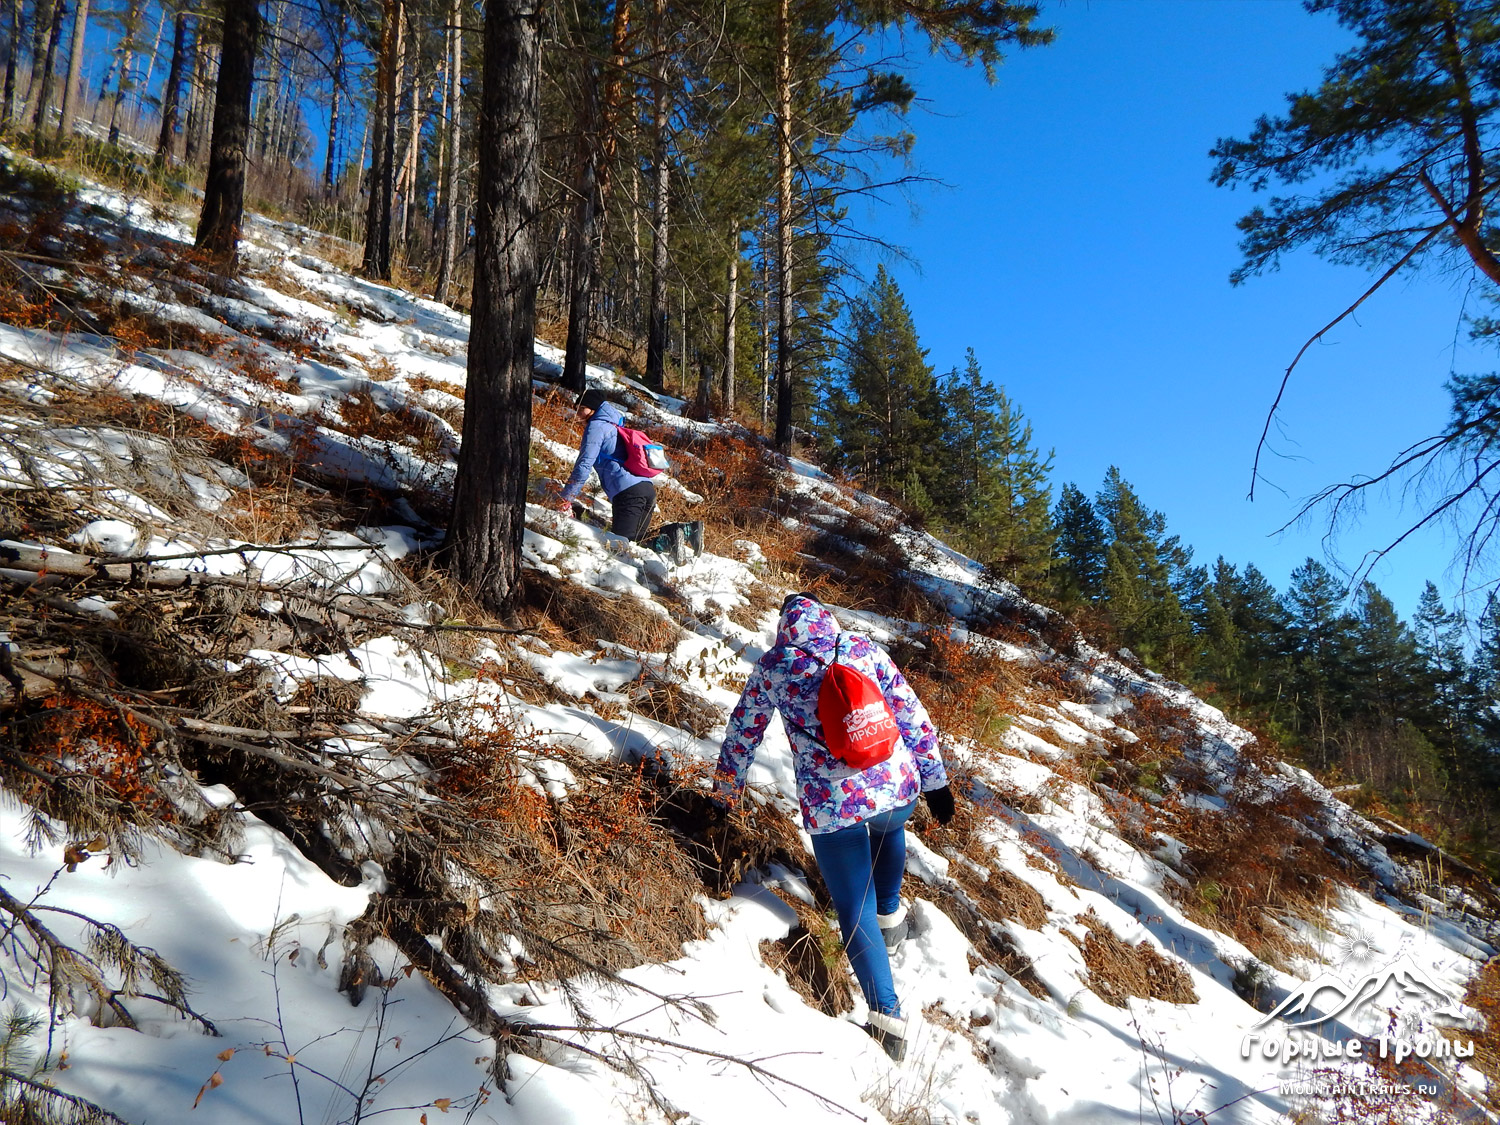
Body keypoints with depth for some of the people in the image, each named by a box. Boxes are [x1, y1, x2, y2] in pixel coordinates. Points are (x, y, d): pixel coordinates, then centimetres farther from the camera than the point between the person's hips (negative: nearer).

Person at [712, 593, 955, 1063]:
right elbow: (913, 716, 8)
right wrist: (934, 779, 17)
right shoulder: (866, 651, 7)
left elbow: (742, 733, 13)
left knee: (855, 910, 9)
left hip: (830, 803, -3)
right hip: (896, 786, 3)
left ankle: (887, 1017, -1)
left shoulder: (772, 666, 5)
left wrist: (725, 793, 27)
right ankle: (890, 915, 52)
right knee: (888, 828, 38)